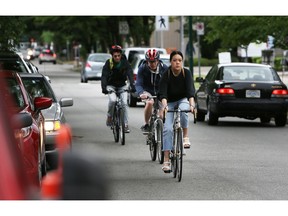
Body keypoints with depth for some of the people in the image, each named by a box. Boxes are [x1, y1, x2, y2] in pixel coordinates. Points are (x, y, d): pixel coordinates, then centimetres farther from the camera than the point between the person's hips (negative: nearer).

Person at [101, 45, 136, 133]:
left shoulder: (125, 62, -15)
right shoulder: (108, 63, -18)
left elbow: (130, 74, -25)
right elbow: (104, 76, -26)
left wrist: (132, 85, -42)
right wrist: (104, 88, -42)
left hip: (122, 86, 1)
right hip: (111, 86, -1)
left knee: (124, 103, -14)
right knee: (112, 100, -28)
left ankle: (125, 124, -5)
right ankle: (109, 116, -2)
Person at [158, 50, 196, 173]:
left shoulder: (186, 73, -16)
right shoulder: (166, 75, -18)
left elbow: (190, 90, -28)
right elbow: (163, 92, -29)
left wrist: (192, 104, -45)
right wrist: (164, 105, -48)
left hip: (183, 100, 0)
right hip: (170, 102, 0)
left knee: (183, 110, -37)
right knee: (167, 129, -14)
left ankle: (185, 137, -17)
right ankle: (166, 160, -13)